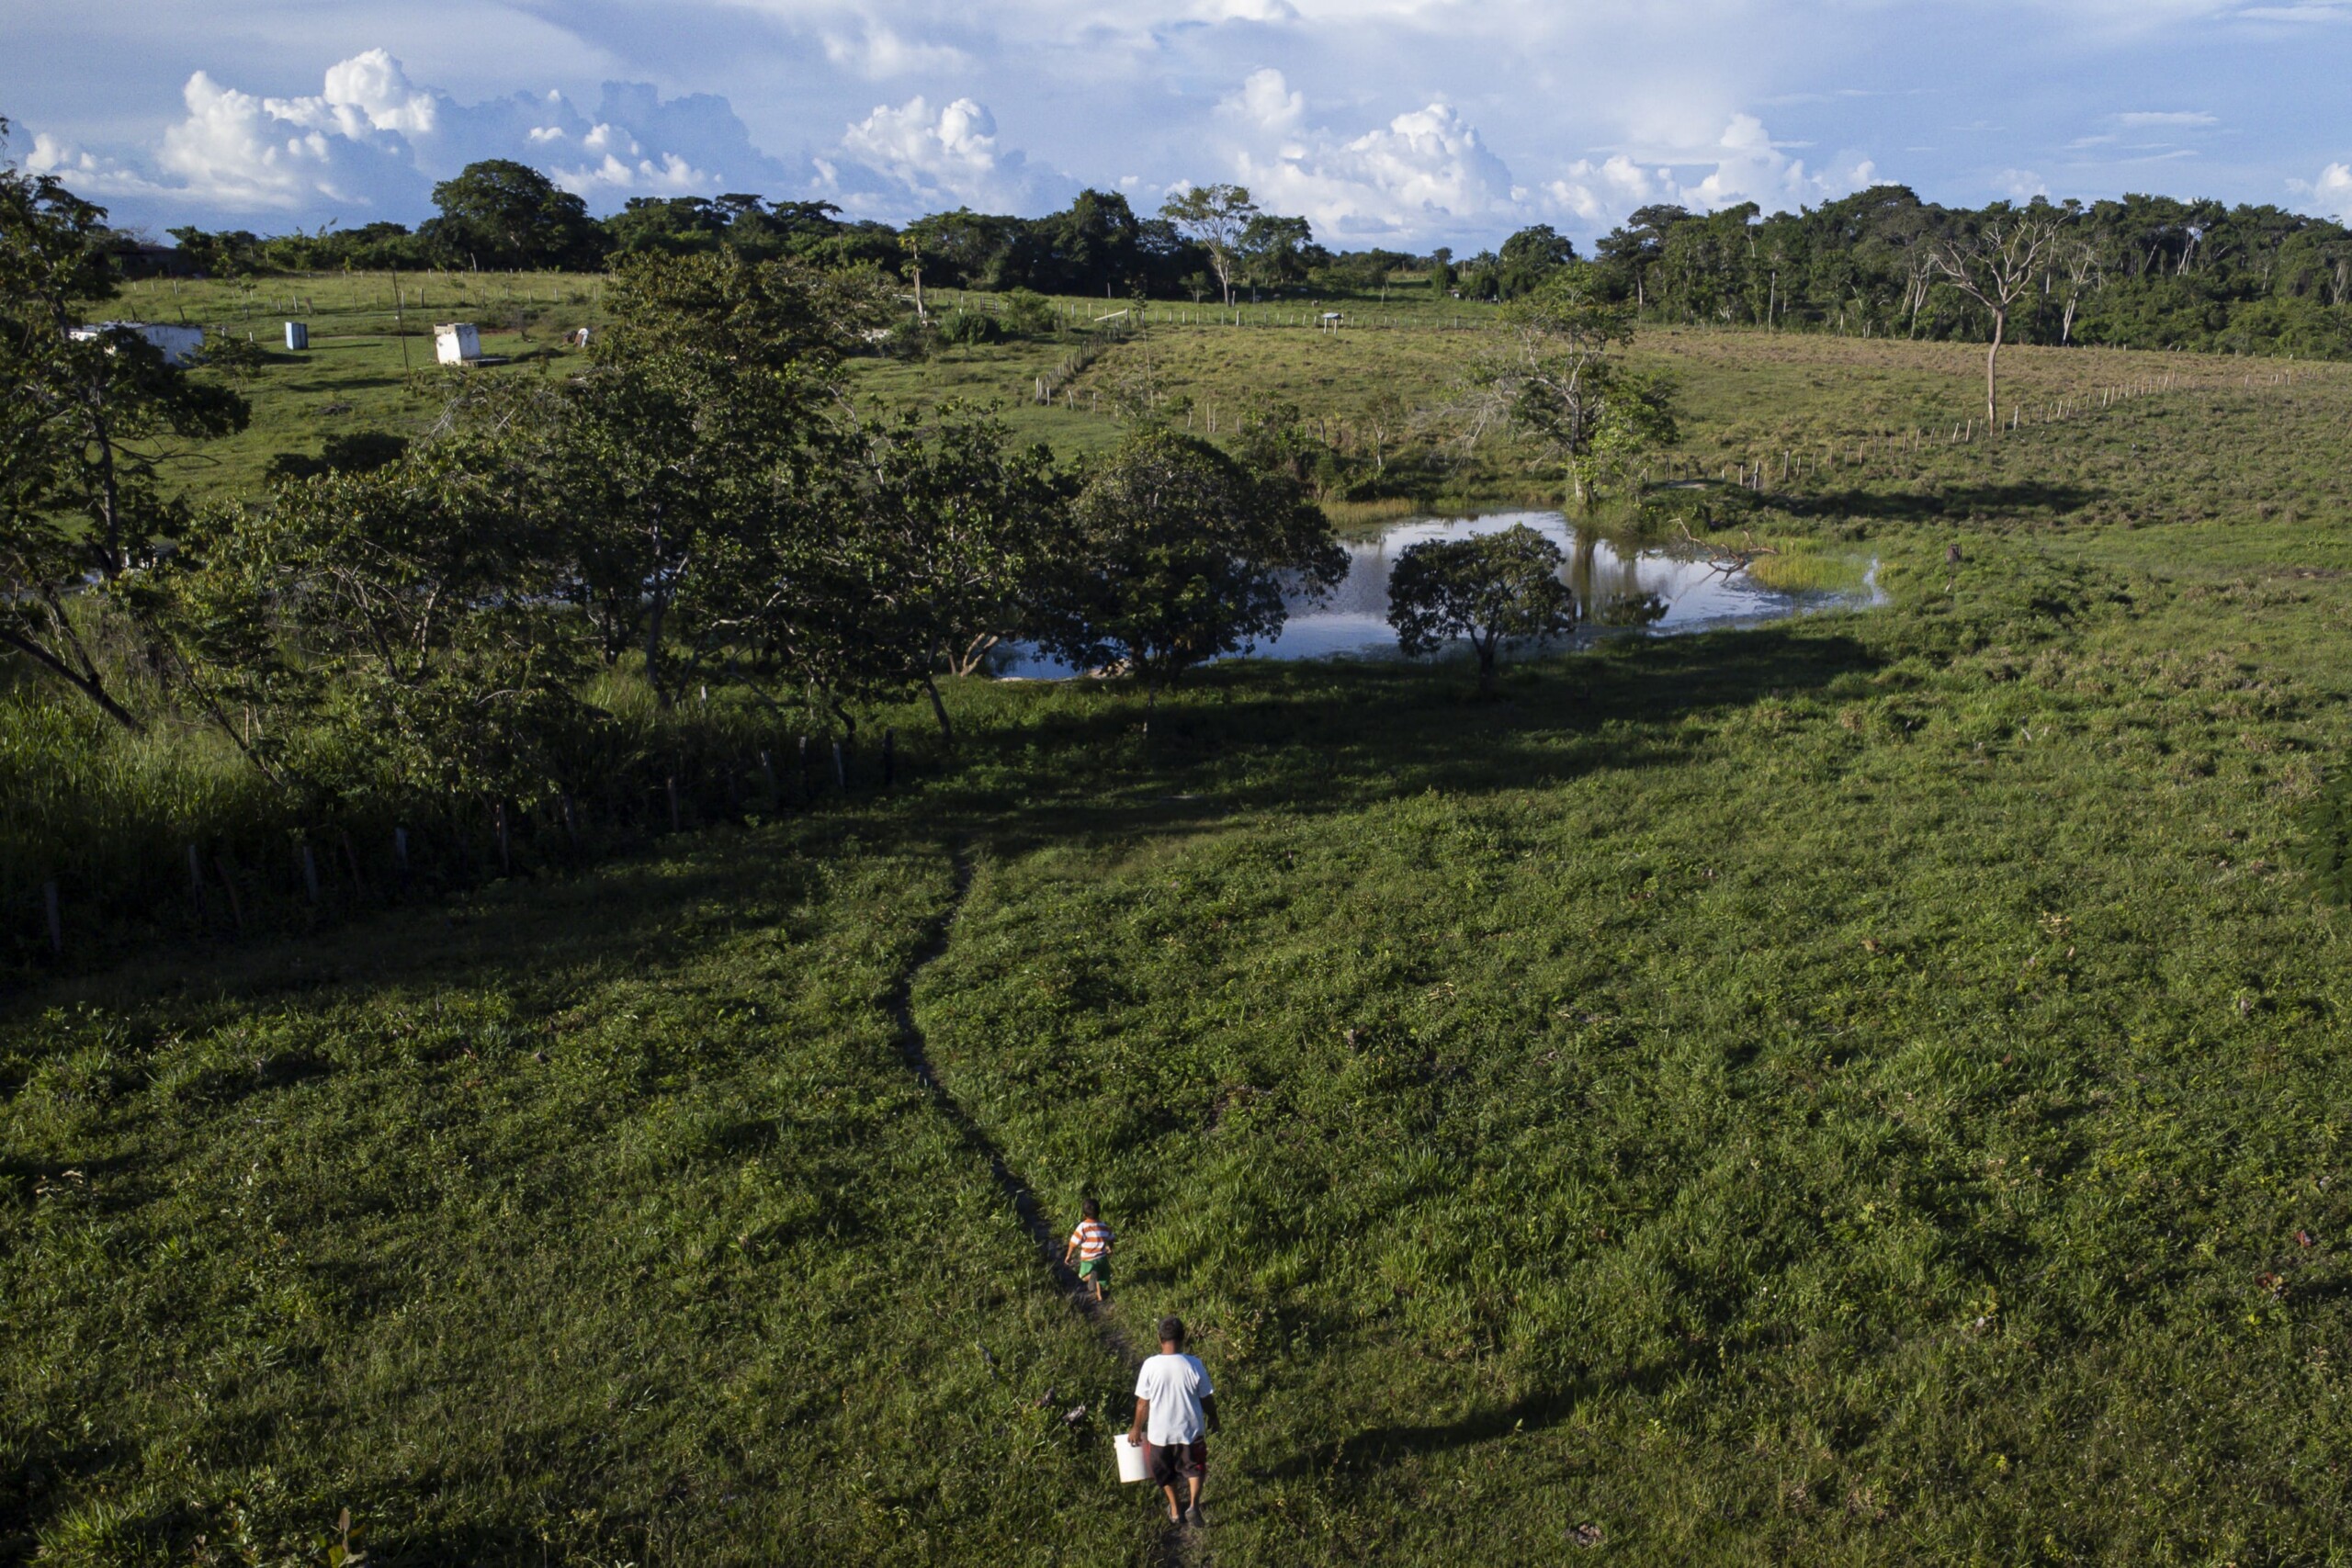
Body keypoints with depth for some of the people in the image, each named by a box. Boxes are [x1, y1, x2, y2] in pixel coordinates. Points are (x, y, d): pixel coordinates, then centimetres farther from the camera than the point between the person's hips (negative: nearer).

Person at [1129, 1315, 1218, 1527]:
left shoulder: (1150, 1365, -18)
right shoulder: (1194, 1365, -17)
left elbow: (1143, 1403, -9)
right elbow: (1207, 1399, -6)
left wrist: (1137, 1428, 7)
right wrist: (1213, 1418, 14)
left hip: (1160, 1432, 0)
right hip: (1190, 1430, 0)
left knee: (1166, 1472, 25)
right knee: (1194, 1467, 22)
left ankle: (1175, 1511, 37)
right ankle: (1193, 1504, 3)